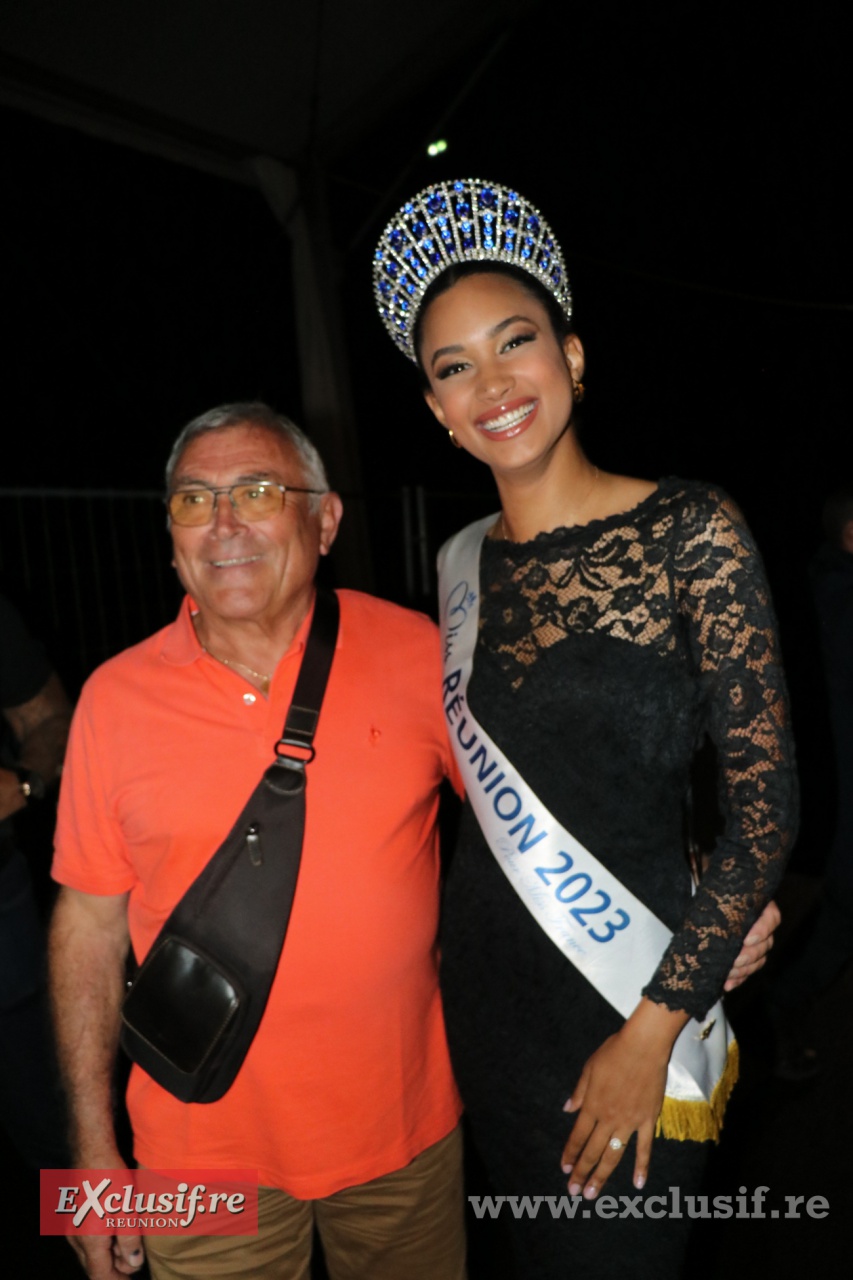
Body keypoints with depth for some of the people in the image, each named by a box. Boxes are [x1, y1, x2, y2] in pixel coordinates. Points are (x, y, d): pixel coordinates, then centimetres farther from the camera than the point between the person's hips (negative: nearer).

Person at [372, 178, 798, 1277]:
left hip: (626, 1000, -4)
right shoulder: (464, 562, 0)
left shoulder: (689, 530, -14)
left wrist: (653, 1026, -15)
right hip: (483, 992, 5)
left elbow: (765, 798, -14)